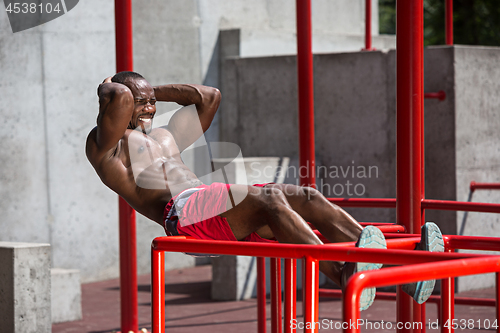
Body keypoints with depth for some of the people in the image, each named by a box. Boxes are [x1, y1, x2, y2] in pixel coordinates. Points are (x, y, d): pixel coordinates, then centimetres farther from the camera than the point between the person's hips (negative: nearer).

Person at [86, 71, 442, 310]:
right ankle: (342, 274, -52)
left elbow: (208, 97, 39)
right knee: (268, 198, -33)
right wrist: (107, 88, 11)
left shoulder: (164, 136, 36)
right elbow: (120, 98, -11)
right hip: (181, 212, -9)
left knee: (306, 197, -13)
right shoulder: (105, 144, 10)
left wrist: (156, 92, 39)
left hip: (219, 214, 9)